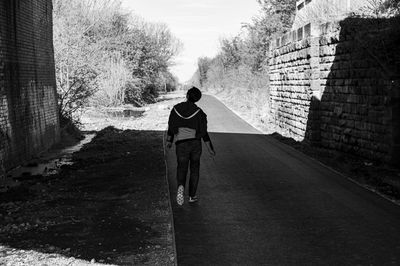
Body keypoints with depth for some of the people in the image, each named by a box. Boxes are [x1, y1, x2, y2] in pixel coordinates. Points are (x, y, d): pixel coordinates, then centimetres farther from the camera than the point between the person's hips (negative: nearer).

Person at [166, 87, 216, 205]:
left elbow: (171, 127, 3)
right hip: (195, 143, 0)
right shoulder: (199, 112, -6)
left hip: (181, 144, 0)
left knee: (181, 169, 10)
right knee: (195, 169, 18)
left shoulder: (176, 109, -2)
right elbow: (204, 133, -7)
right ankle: (192, 196, 21)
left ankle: (181, 186, -22)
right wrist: (210, 149, 3)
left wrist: (169, 141, 20)